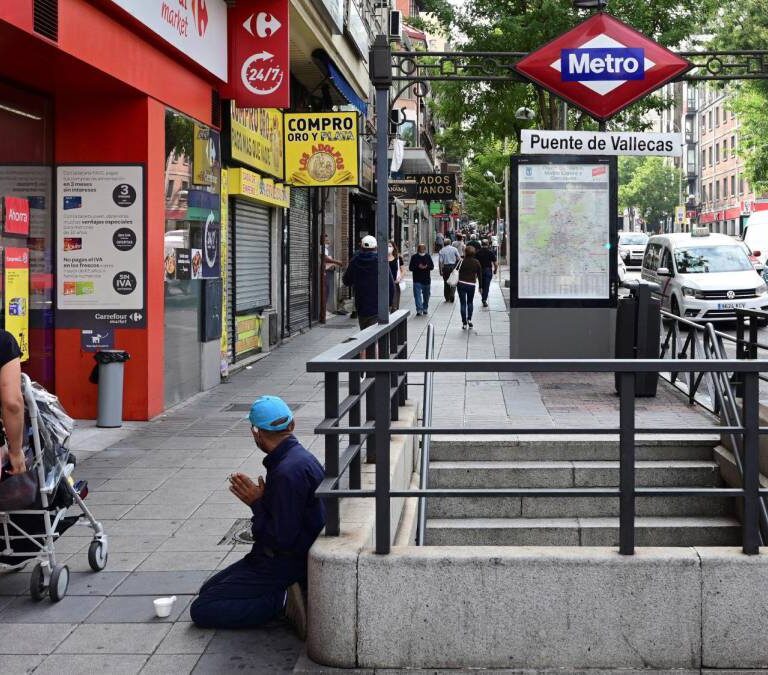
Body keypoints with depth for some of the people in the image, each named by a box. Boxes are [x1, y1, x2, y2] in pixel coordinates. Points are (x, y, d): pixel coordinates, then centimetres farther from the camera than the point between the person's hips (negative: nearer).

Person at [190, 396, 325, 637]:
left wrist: (256, 503, -12)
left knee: (202, 611, -11)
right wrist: (259, 499, 1)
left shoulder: (288, 472, -26)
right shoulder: (295, 457, 6)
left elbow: (283, 539, -24)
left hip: (286, 563, -10)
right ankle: (283, 594, 6)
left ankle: (282, 600, -12)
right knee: (208, 590, 19)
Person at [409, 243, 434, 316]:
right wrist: (418, 267, -20)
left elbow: (432, 266, 5)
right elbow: (410, 267, -4)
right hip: (417, 280, -3)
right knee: (417, 295, -13)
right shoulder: (414, 257, -1)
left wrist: (427, 267, -16)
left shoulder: (428, 257, 6)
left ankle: (425, 309, 26)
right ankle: (419, 310, -17)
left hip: (427, 280, 3)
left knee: (426, 295, 12)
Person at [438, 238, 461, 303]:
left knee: (446, 283, 10)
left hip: (445, 267, 0)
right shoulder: (454, 249, 0)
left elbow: (440, 261, -6)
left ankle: (447, 298, 13)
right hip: (453, 266, 0)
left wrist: (441, 270, -1)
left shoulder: (441, 251, -2)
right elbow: (458, 258, -2)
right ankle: (452, 295, -11)